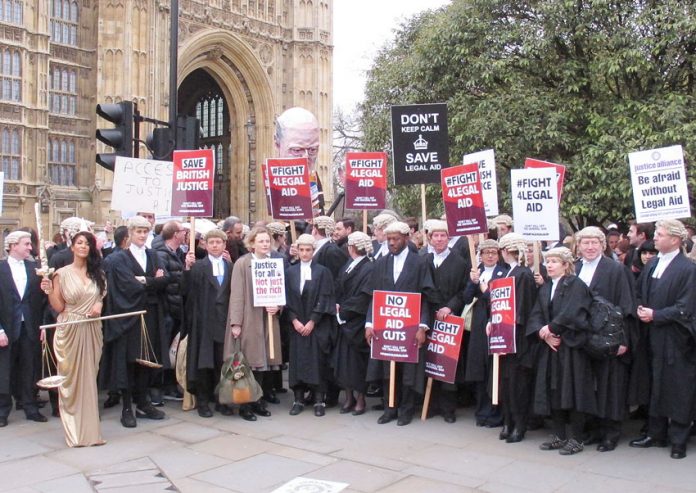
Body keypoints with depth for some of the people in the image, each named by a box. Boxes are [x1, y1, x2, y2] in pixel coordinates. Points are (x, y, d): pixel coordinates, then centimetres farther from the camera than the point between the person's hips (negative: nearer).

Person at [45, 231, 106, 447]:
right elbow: (58, 307, -4)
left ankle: (89, 428, 19)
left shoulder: (97, 273, 7)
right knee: (71, 379, 3)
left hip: (91, 331, 3)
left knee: (89, 378, 9)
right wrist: (49, 291, -19)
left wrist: (99, 304, -1)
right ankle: (74, 431, 13)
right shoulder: (62, 274, -3)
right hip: (69, 331, -3)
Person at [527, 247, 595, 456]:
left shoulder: (576, 285, -7)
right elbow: (535, 315, 6)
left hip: (571, 346, -7)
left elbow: (571, 313, -20)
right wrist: (543, 333, -11)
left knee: (572, 390, -3)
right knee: (553, 390, 8)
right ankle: (559, 435, 18)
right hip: (550, 346, 7)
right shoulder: (545, 289, 14)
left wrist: (551, 328, -14)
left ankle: (576, 439, 5)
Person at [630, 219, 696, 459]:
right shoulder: (651, 264, 9)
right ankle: (656, 433, 25)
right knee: (655, 386, 13)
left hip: (676, 339, -6)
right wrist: (640, 309, -3)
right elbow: (639, 293, 17)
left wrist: (655, 315, -16)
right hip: (654, 337, 6)